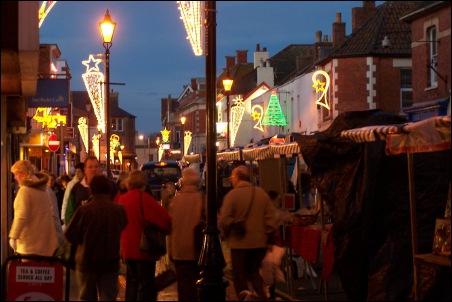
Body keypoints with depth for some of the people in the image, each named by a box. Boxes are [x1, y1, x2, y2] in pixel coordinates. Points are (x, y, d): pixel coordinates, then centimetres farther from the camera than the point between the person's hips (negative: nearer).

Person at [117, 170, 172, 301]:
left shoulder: (122, 199, 6)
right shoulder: (144, 198, -15)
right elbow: (164, 218, -18)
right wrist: (168, 229, 0)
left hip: (128, 249, 7)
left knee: (132, 282, 16)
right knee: (146, 285, -2)